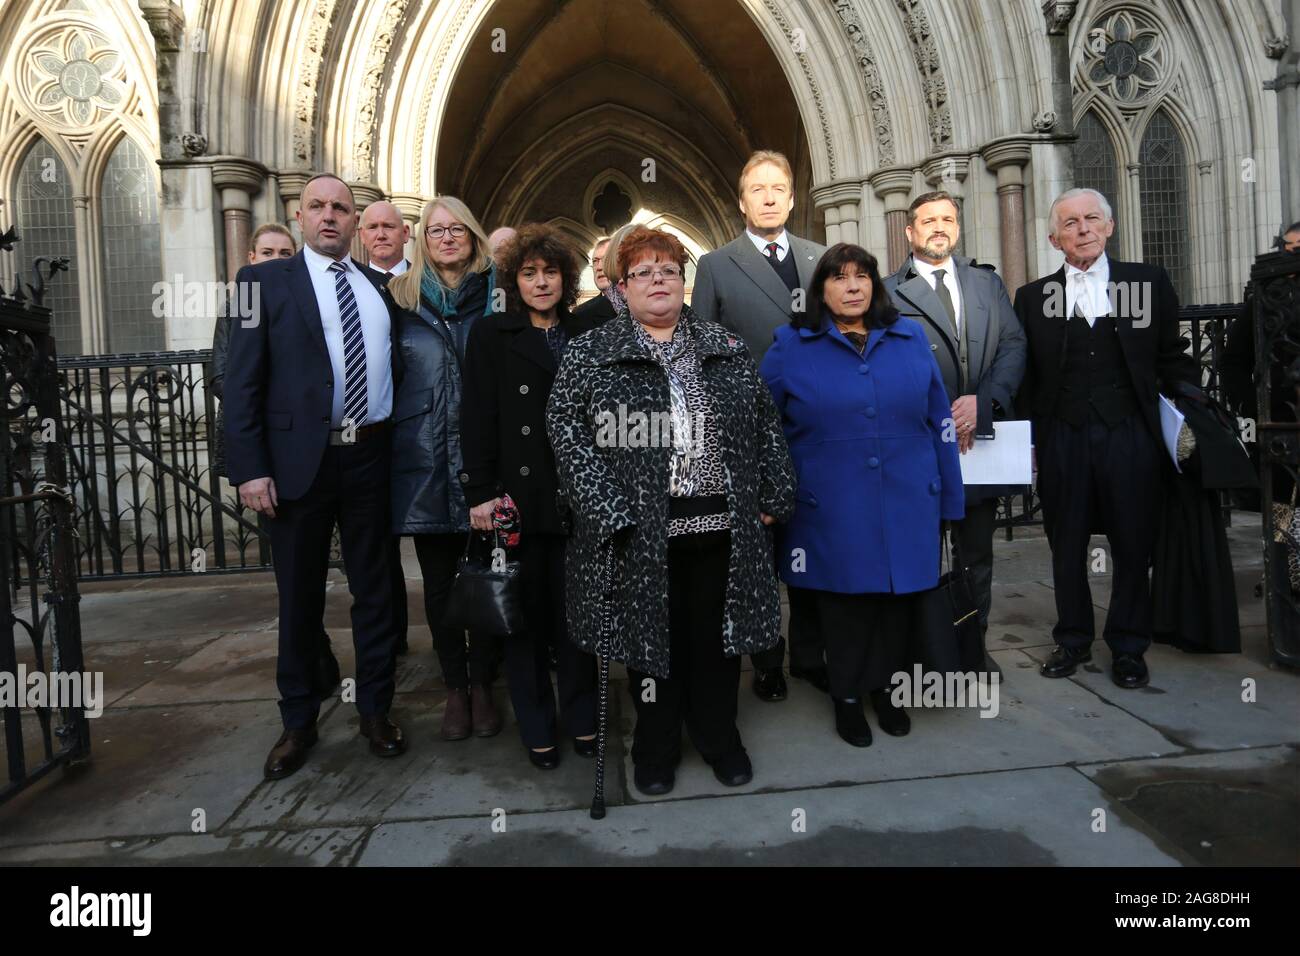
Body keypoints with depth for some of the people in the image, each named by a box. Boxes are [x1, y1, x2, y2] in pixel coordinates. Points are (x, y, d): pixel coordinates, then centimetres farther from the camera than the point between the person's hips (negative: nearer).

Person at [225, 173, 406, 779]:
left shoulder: (380, 286, 11)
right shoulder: (266, 281, 1)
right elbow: (241, 382, -4)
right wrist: (250, 469, -11)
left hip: (371, 457, 3)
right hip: (298, 460, -2)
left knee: (374, 589, 11)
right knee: (299, 597, 9)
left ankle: (375, 710, 26)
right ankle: (298, 722, 26)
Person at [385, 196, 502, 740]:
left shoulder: (495, 294, 6)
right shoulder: (402, 298, 8)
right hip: (426, 459, 1)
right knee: (438, 579, 7)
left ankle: (482, 684, 20)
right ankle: (454, 687, 22)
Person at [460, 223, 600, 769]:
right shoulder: (491, 336, 4)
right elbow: (477, 421, -3)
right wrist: (481, 494, -10)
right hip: (518, 498, -2)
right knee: (527, 616, 6)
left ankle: (581, 718, 25)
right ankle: (537, 728, 21)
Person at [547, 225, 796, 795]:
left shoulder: (727, 348, 10)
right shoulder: (590, 354, 2)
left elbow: (765, 424, 12)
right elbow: (566, 429, -6)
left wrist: (772, 496, 5)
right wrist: (609, 510, -15)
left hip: (721, 525, 3)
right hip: (641, 530, -2)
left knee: (717, 635, 12)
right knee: (653, 637, 9)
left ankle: (719, 736, 33)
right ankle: (656, 747, 29)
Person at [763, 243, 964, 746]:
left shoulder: (910, 336, 7)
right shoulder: (791, 344, 0)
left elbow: (939, 420, 9)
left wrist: (950, 497, 8)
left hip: (905, 506, 2)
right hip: (832, 511, -2)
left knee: (896, 599, 12)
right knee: (843, 604, 8)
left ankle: (885, 689, 33)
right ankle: (847, 697, 28)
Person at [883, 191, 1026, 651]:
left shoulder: (988, 282, 12)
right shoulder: (889, 292, -1)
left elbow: (1013, 345, 3)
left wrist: (982, 400, -12)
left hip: (982, 436, 4)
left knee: (978, 553, 14)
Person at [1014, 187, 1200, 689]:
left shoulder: (1149, 282, 5)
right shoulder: (1033, 296, 5)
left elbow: (1173, 360, 7)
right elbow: (1024, 375, 5)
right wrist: (1024, 440, 0)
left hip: (1130, 435, 0)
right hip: (1062, 437, 1)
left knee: (1133, 543, 8)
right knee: (1067, 545, 10)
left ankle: (1128, 647, 24)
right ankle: (1072, 639, 26)